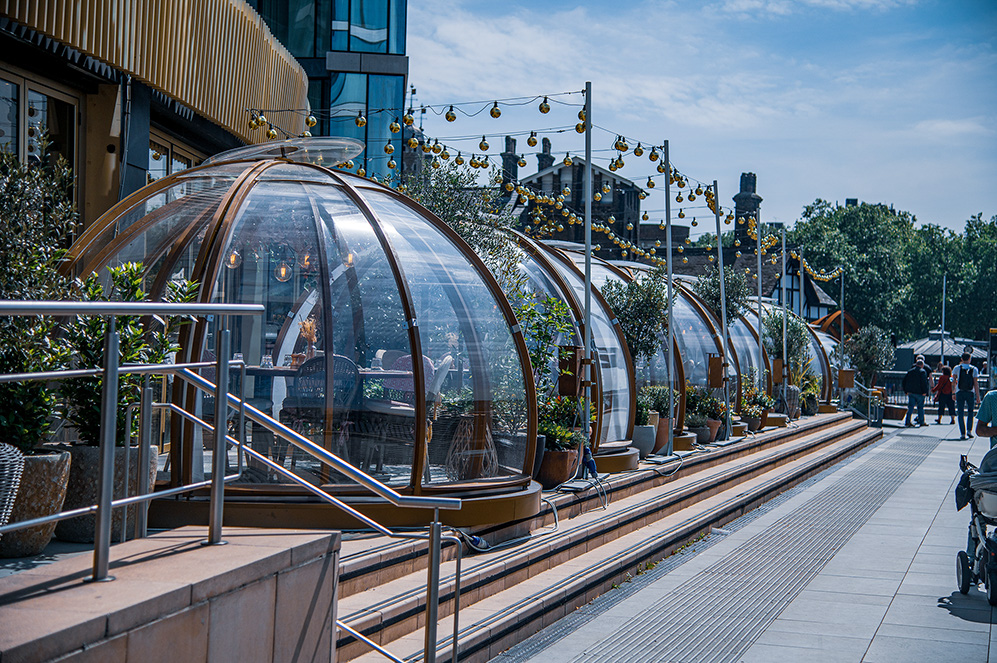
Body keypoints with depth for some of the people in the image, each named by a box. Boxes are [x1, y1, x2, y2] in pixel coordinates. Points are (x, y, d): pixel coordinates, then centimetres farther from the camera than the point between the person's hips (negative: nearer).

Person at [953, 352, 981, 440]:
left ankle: (962, 433, -3)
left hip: (959, 392, 0)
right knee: (970, 411, 17)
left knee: (960, 413, 2)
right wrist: (978, 396, 0)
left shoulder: (957, 368, 1)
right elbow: (976, 383, -2)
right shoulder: (974, 369, 0)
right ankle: (969, 430, 5)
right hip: (970, 393, 0)